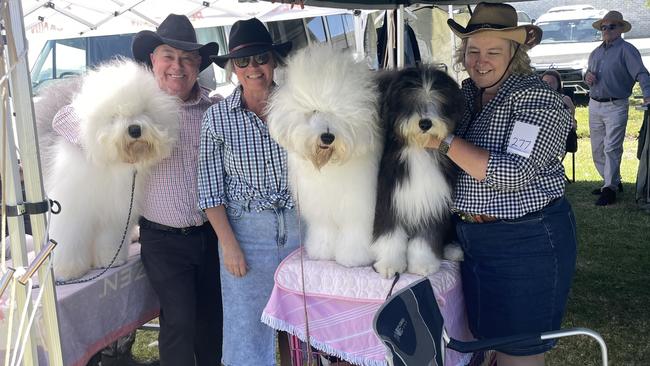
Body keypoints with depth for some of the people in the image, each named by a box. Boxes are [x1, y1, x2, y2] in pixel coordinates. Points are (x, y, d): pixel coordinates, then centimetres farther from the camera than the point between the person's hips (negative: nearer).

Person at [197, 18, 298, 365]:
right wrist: (228, 243, -9)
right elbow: (211, 188, -2)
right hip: (245, 231, -2)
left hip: (299, 224, 2)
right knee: (247, 326, 6)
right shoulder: (217, 116, -3)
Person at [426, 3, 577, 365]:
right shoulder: (465, 93, 7)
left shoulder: (539, 100, -15)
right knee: (489, 333, 21)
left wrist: (444, 141, -25)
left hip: (527, 244, -7)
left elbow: (513, 175, -25)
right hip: (472, 238, 7)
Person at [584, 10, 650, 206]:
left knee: (611, 149, -8)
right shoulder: (596, 53, 16)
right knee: (597, 149, 11)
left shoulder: (626, 50, -6)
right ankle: (613, 182, 27)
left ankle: (610, 190, -1)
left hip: (616, 107, -7)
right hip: (594, 105, 7)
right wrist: (587, 76, 1)